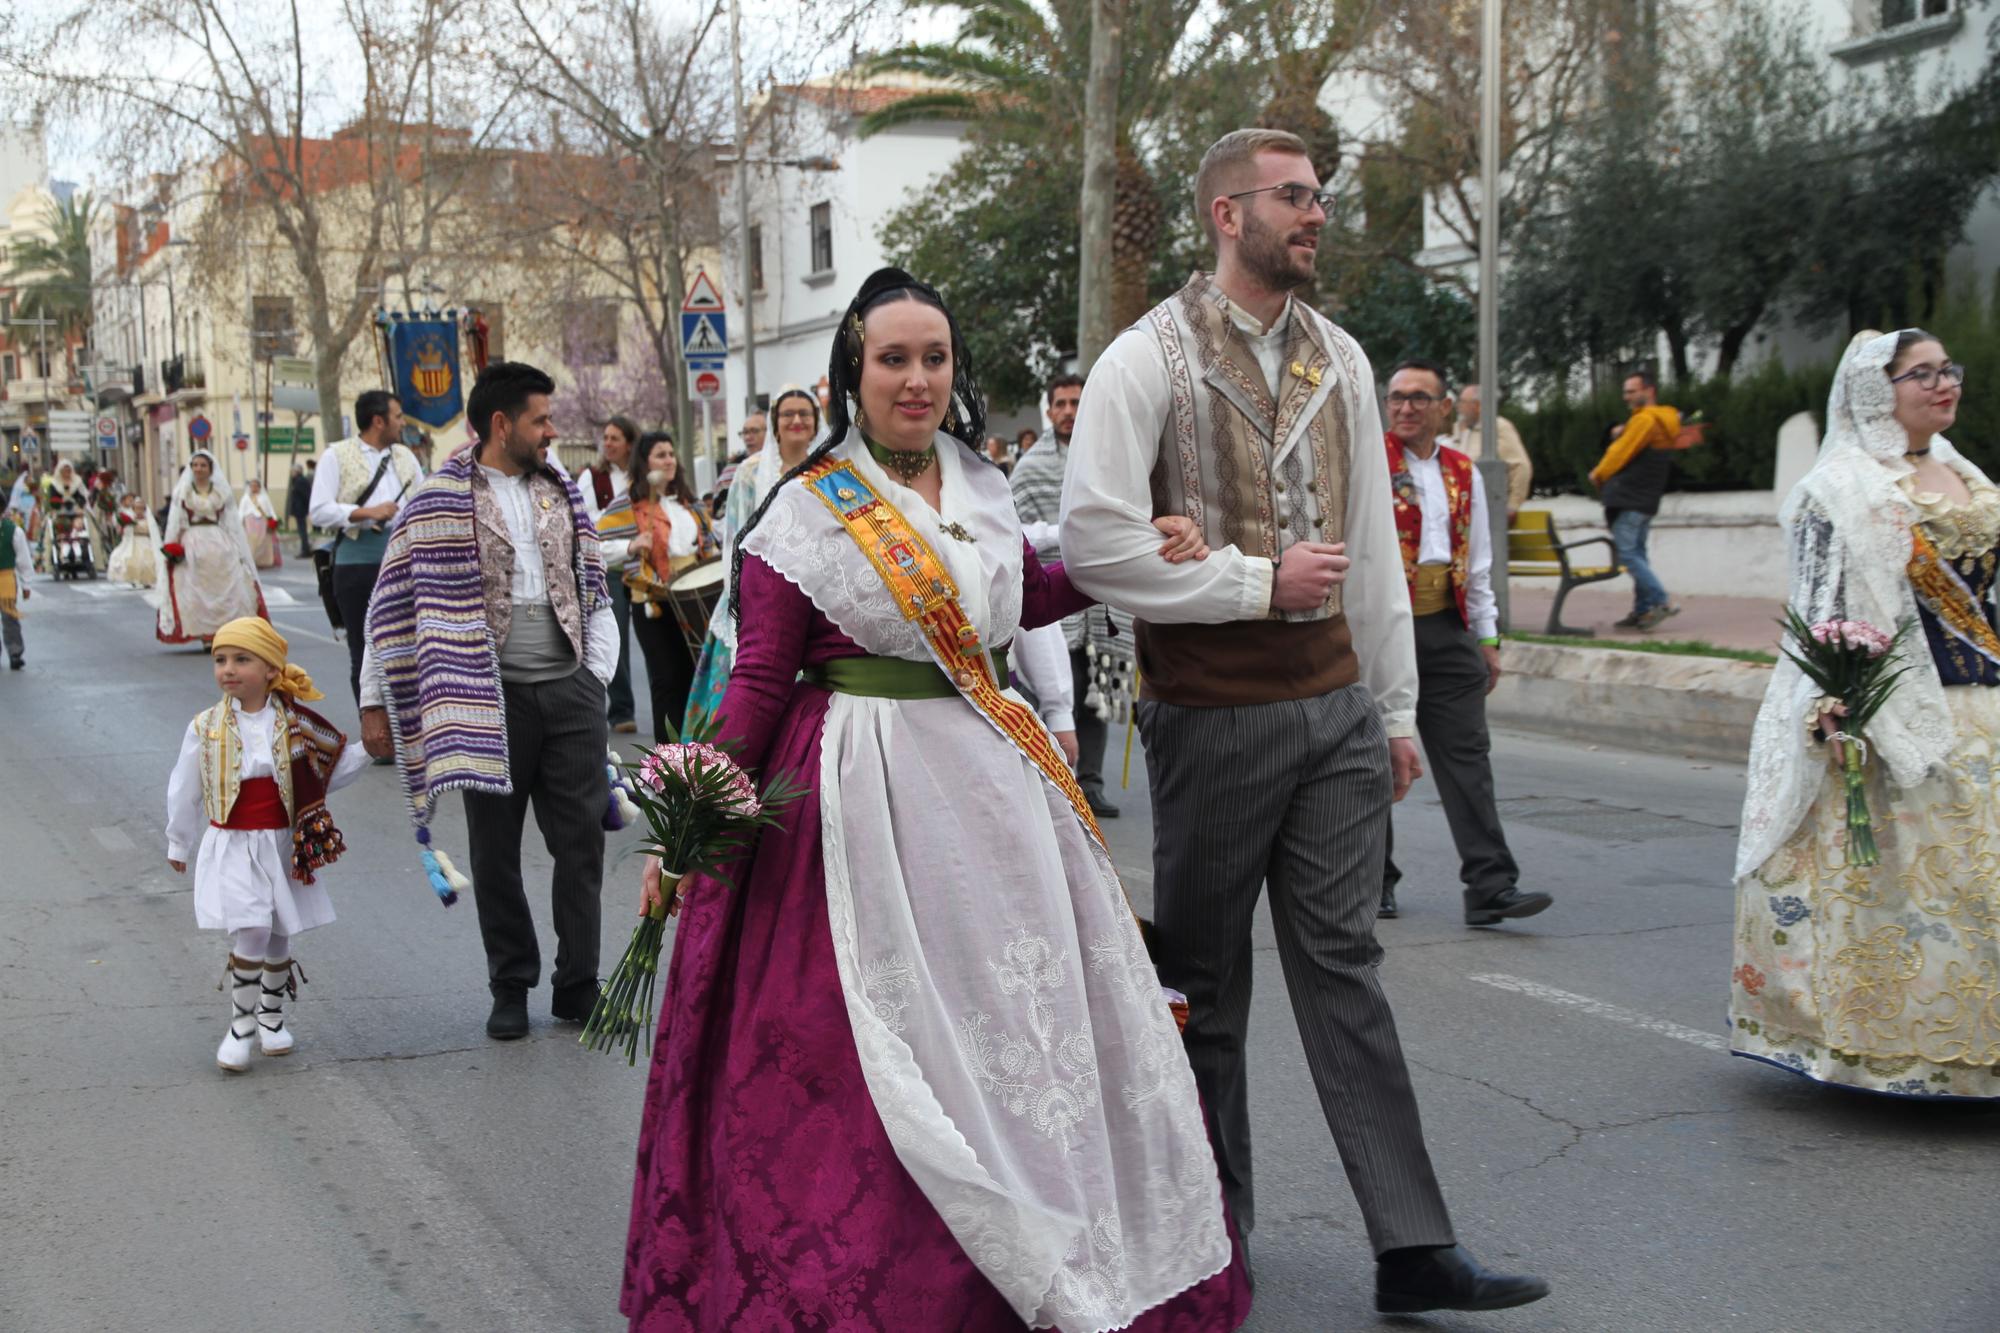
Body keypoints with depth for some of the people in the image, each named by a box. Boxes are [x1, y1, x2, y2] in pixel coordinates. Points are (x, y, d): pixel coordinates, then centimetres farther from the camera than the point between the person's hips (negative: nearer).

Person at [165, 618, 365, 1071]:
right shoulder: (206, 728, -5)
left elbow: (331, 772, 10)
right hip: (230, 847, -2)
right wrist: (178, 844, 17)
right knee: (250, 932, -16)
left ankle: (271, 1016, 33)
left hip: (282, 846, 2)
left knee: (279, 936, 12)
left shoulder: (295, 726, -3)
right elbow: (185, 792, 7)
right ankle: (241, 1023, 1)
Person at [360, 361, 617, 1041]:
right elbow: (394, 603, -1)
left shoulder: (562, 493, 12)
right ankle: (510, 988, 20)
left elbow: (594, 589, 18)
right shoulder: (440, 501, -3)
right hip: (492, 700, -3)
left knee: (582, 841, 3)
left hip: (570, 692, 4)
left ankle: (578, 985, 14)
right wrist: (373, 701, -1)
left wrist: (598, 674, 10)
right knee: (495, 853, 6)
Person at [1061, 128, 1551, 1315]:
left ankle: (1413, 1248, 9)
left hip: (1336, 707, 5)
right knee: (1206, 978, 9)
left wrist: (1396, 707, 12)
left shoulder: (1340, 358, 10)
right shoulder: (1152, 358, -8)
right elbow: (1096, 545, -17)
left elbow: (1373, 541, 13)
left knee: (1344, 964, 6)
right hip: (1211, 716, -5)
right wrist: (1261, 580, -15)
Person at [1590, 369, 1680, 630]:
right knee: (1637, 553, 11)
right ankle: (1643, 609, 10)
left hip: (1629, 500, -10)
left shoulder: (1645, 420, -14)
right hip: (1647, 500, 10)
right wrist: (1605, 474, 11)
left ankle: (1661, 601, -18)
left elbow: (1622, 453, -11)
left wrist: (1599, 474, 7)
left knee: (1627, 553, -12)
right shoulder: (1665, 421, 18)